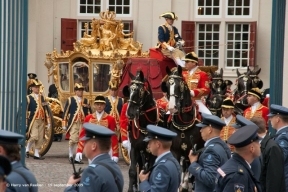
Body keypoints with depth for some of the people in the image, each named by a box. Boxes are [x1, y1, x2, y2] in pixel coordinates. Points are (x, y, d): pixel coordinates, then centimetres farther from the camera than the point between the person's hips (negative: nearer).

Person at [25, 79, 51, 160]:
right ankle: (27, 149, 6)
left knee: (40, 138, 4)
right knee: (34, 137, -16)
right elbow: (25, 110, -5)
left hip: (41, 121, 5)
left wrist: (48, 122, 10)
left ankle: (36, 154, 11)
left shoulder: (42, 97, 14)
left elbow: (46, 109, 14)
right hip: (33, 120, -5)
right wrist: (25, 123, -10)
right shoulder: (28, 98, -2)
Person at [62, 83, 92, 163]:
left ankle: (77, 158, 5)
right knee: (73, 140, -12)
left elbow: (90, 113, 13)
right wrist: (64, 124, -3)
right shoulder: (70, 100, 4)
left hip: (83, 124, 3)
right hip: (73, 123, -3)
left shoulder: (86, 101, 13)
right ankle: (71, 155, 6)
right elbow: (65, 112, 2)